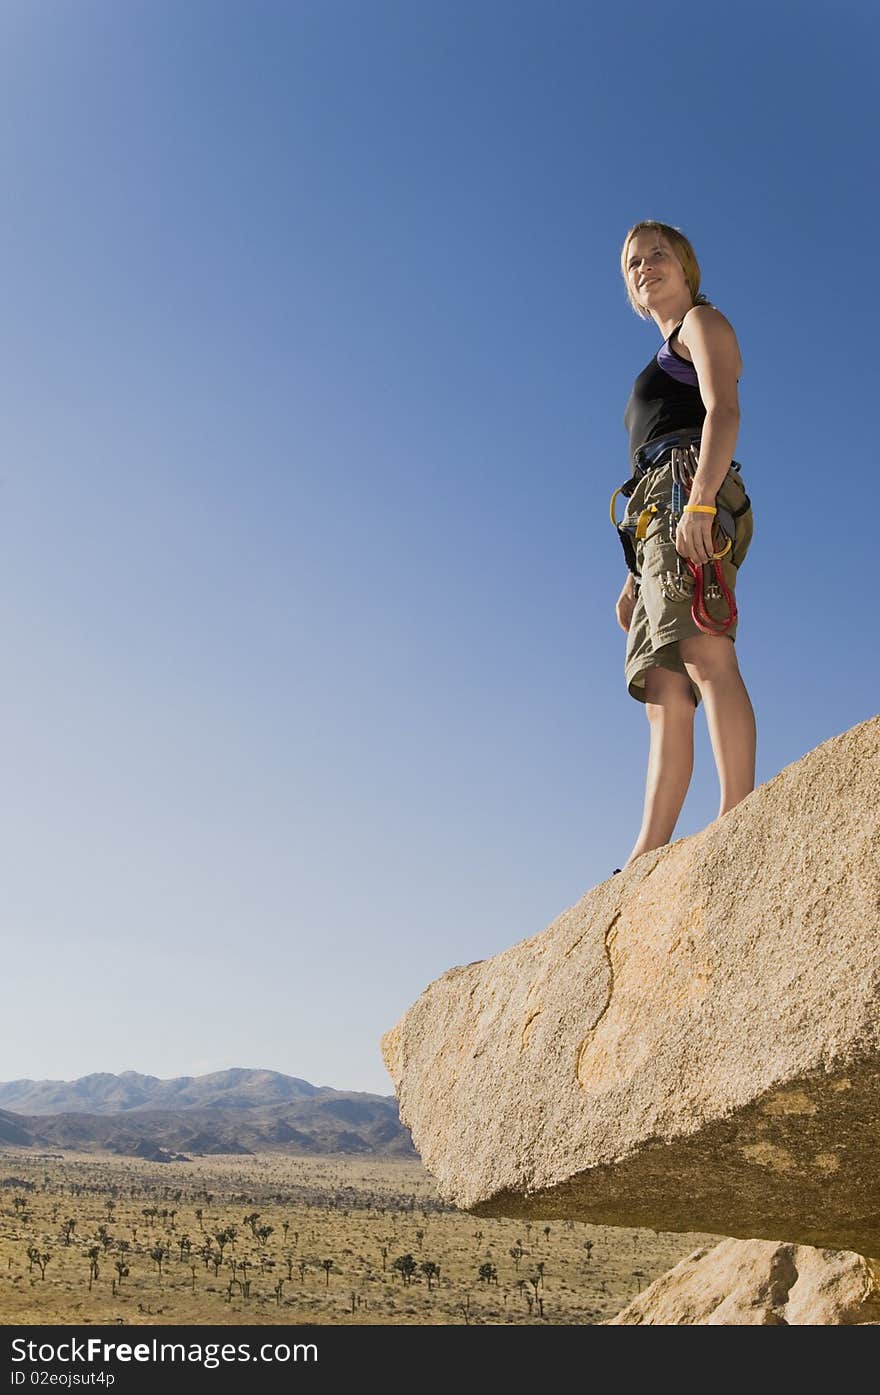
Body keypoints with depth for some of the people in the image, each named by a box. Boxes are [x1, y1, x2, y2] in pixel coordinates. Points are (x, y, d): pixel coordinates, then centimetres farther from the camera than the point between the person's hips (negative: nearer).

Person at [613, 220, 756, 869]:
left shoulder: (703, 321, 15)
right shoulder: (665, 365, 37)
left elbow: (724, 411, -5)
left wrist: (700, 501, -22)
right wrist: (636, 577, 22)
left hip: (688, 485, -8)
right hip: (658, 514, 8)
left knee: (705, 655, -25)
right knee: (665, 695, -4)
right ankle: (646, 858, -9)